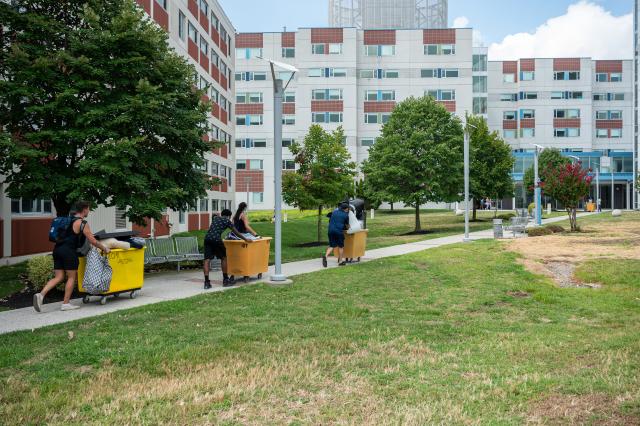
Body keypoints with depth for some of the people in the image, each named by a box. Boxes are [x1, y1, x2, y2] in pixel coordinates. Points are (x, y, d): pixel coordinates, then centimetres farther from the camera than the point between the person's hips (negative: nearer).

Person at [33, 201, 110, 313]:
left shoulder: (70, 220, 20)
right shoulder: (82, 223, -6)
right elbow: (93, 241, -7)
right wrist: (104, 248, 7)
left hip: (58, 249, 8)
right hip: (68, 251, -8)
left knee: (58, 277, 9)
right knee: (72, 277, 4)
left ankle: (41, 294, -9)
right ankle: (66, 303, 6)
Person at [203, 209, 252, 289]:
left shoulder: (215, 218, 29)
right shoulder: (227, 221, 15)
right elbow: (236, 232, 19)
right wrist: (245, 239, 30)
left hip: (207, 238, 4)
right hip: (216, 239, -4)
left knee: (207, 259, 2)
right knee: (223, 257, 12)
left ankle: (207, 282, -4)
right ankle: (225, 280, 18)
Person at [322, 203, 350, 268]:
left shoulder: (334, 212, 14)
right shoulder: (345, 215, 4)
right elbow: (347, 225, 18)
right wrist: (348, 228, 39)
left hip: (331, 230, 4)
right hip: (339, 231, -4)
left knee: (331, 246, 9)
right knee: (340, 246, 10)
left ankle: (325, 256, -14)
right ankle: (340, 261, 14)